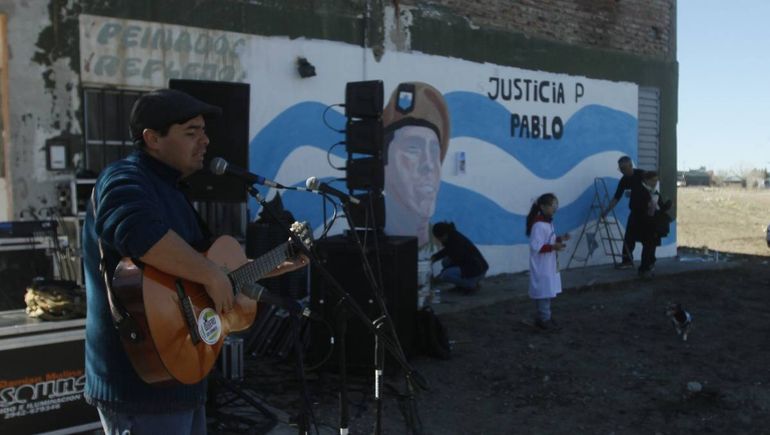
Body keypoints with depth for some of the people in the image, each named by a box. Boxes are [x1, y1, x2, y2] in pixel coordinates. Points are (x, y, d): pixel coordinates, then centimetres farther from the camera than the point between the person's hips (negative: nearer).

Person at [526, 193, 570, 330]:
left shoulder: (548, 222, 10)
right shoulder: (539, 225, -22)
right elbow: (536, 246, -26)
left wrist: (559, 239, 6)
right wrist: (553, 247, -30)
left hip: (549, 265, 10)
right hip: (541, 266, -10)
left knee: (548, 291, 16)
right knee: (543, 291, -4)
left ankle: (545, 316, 25)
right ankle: (544, 318, 4)